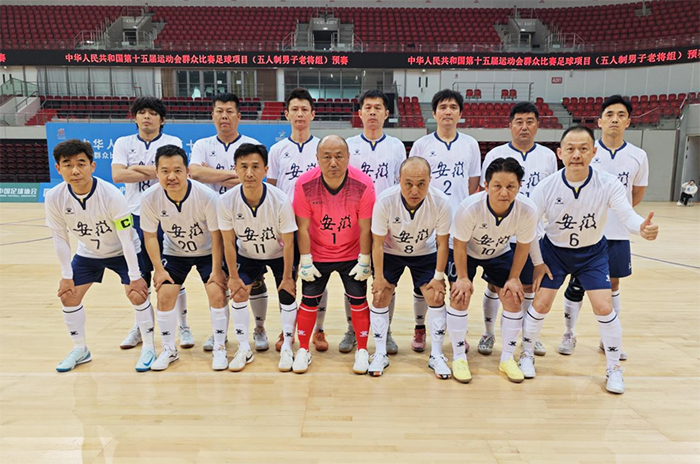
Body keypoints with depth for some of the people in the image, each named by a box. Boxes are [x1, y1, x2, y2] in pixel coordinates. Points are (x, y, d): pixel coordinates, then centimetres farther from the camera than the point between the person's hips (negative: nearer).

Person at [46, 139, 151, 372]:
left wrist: (135, 276, -22)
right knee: (68, 295, 4)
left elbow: (126, 238, -26)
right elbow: (60, 238, -9)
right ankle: (80, 349, 24)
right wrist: (66, 275, -6)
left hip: (122, 252, -4)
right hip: (87, 253, 4)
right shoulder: (54, 198, -20)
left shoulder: (112, 195, -31)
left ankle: (148, 348, 5)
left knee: (137, 295, -14)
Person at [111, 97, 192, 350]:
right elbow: (117, 175, -7)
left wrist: (136, 168, -7)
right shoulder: (124, 143, 9)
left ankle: (184, 327, 17)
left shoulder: (172, 142, 3)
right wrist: (155, 172, -9)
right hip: (136, 216, 3)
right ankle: (140, 327, 28)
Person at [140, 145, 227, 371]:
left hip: (207, 252, -2)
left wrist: (216, 270, -16)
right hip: (174, 252, 2)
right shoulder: (150, 199, -24)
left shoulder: (207, 196, -31)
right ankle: (169, 350, 18)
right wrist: (159, 269, -9)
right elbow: (150, 236, -8)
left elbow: (216, 236, -19)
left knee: (218, 294, -12)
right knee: (164, 296, -5)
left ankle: (219, 349, 8)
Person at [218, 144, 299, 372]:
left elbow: (288, 243, -20)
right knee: (239, 293, -5)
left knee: (287, 293, -7)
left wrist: (287, 276, -13)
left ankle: (287, 346, 13)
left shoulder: (280, 201, -32)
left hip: (279, 254, -2)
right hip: (247, 254, 2)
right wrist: (233, 276, -8)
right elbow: (229, 242, -14)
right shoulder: (226, 201, -26)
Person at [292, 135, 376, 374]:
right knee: (309, 301, 5)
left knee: (358, 301, 4)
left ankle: (362, 351, 25)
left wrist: (364, 261, -7)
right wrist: (306, 261, -8)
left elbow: (365, 228, -12)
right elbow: (303, 227, -11)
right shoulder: (305, 184, -19)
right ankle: (303, 350, 26)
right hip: (317, 255, 1)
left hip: (352, 255, 0)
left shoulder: (363, 184, -21)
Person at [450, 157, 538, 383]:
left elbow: (522, 246, -11)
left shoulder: (527, 211, -30)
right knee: (460, 296, -12)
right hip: (467, 252, -2)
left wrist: (514, 278, -6)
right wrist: (463, 277, -15)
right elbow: (460, 244, -22)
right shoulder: (469, 207, -38)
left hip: (500, 253, 3)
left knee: (513, 299, -3)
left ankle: (507, 358, 16)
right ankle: (459, 358, 6)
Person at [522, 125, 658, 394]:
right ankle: (526, 354, 21)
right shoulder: (547, 187, -21)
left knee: (604, 308, -5)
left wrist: (642, 227, -51)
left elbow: (627, 215, -27)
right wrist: (537, 263, -9)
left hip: (592, 253, 1)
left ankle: (613, 367, 18)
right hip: (554, 250, 0)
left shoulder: (608, 184, -20)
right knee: (541, 304, -4)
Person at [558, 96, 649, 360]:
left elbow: (638, 194, 11)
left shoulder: (638, 156, 0)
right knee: (577, 283, 5)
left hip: (617, 234, 2)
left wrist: (617, 210, 2)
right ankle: (569, 334, 21)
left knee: (613, 284, 12)